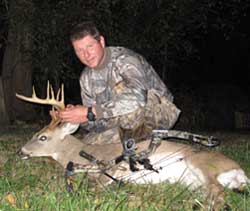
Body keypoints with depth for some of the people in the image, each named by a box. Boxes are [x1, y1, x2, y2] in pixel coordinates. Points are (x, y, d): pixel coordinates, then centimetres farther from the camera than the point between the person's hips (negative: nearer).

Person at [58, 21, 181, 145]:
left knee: (117, 82, -29)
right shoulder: (86, 78, 2)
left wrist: (91, 112, -41)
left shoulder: (124, 59, -21)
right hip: (130, 122, 7)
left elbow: (137, 98, -42)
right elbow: (96, 125, 2)